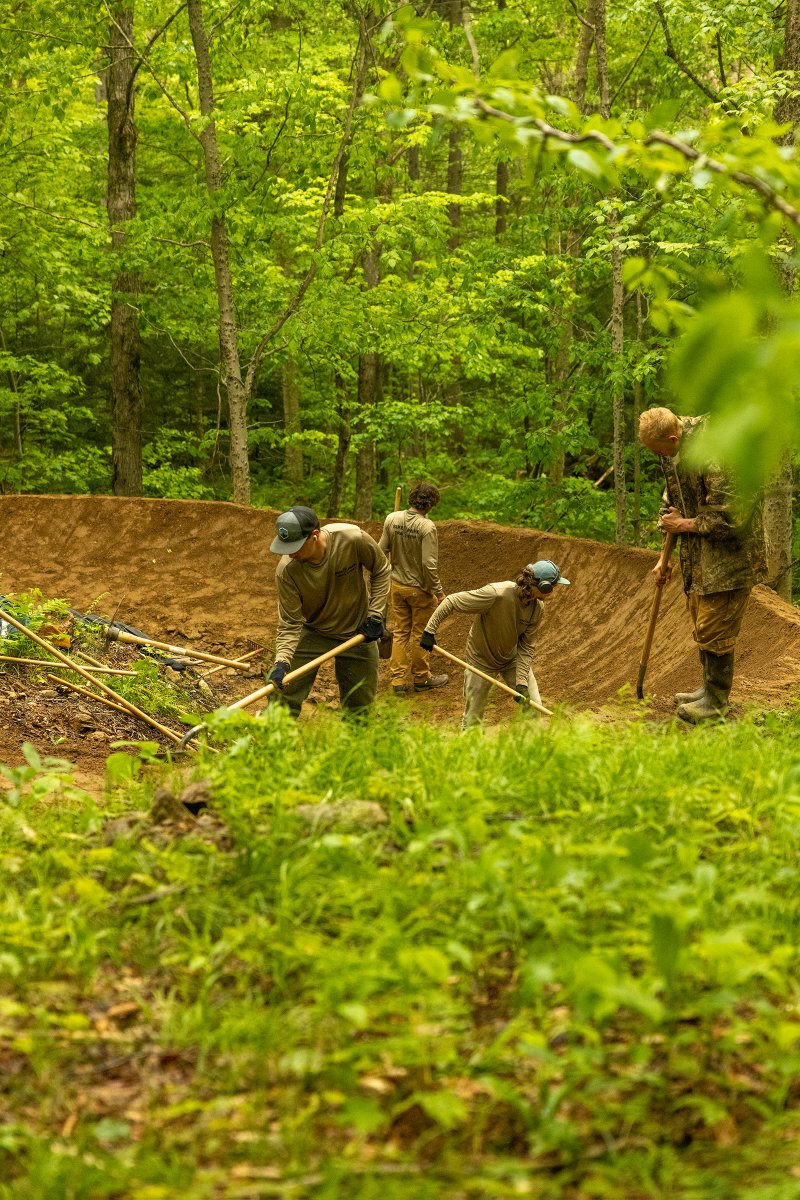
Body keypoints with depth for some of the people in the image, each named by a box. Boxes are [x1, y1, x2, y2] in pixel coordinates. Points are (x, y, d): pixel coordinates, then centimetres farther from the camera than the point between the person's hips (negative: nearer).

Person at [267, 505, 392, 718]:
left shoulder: (353, 539, -28)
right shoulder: (286, 570, -26)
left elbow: (381, 570, -7)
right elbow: (290, 623, -19)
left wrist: (376, 615, -12)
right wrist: (282, 661, -34)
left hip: (357, 633, 0)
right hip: (312, 633, 0)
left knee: (360, 709, 5)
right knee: (282, 698, -10)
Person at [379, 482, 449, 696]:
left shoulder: (391, 519, -8)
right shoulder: (427, 527, -23)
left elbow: (382, 550, 1)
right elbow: (429, 564, -23)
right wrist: (438, 592, -12)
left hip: (397, 584, 5)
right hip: (420, 589, -5)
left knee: (400, 632, 14)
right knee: (421, 634, 11)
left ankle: (398, 680, 16)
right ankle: (421, 678, 25)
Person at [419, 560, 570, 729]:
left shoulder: (538, 608, -17)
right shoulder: (497, 594, -35)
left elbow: (526, 647, -12)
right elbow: (452, 602, -27)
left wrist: (521, 681, -21)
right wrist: (430, 631, -22)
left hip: (512, 658, 5)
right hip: (481, 659, -5)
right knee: (472, 720, 0)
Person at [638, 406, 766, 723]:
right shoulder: (674, 452, 4)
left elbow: (730, 517, -27)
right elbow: (670, 501, 18)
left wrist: (685, 524, -15)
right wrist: (664, 557, 16)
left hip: (729, 557, -9)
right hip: (699, 557, 9)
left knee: (714, 629, -6)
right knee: (700, 621, 18)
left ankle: (716, 703, 5)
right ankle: (709, 688, 32)